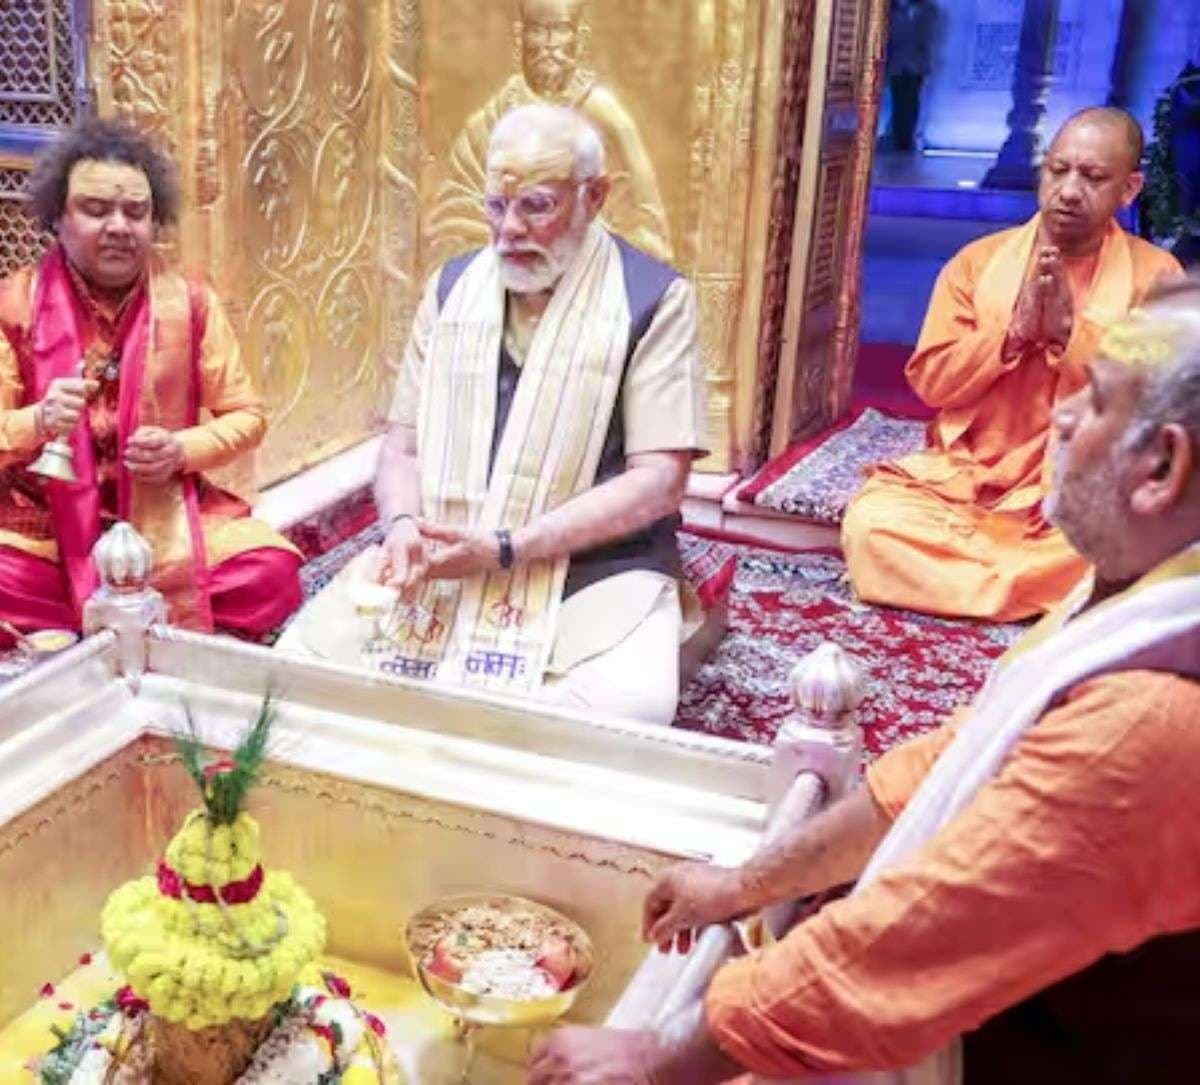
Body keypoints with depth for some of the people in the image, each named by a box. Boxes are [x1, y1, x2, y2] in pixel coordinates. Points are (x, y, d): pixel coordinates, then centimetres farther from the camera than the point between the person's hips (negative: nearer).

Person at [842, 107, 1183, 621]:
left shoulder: (1155, 275, 1)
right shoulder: (978, 260, 5)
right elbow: (929, 382, 0)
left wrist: (1070, 330, -18)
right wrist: (1014, 330, -15)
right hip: (964, 479, 2)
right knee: (870, 520, -26)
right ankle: (1051, 590, -19)